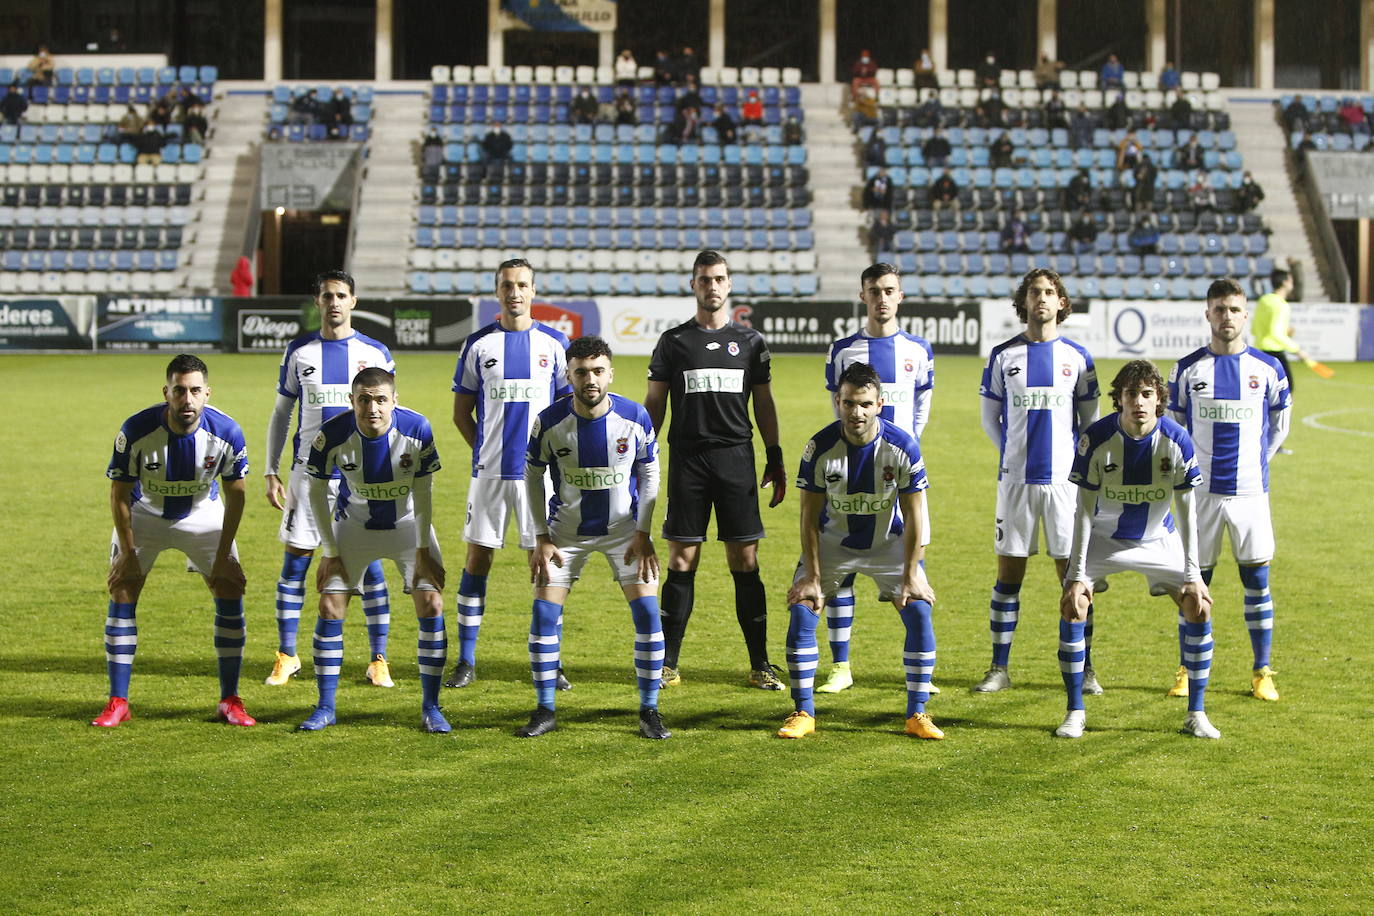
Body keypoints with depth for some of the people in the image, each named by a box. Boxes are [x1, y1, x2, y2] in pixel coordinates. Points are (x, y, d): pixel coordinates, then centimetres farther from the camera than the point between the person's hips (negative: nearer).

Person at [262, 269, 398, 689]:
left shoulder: (375, 352, 3)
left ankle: (379, 660, 6)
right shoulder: (299, 351, 6)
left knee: (370, 564, -2)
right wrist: (270, 471, 5)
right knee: (295, 561, 2)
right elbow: (281, 413, 11)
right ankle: (286, 655, 14)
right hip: (309, 469, 1)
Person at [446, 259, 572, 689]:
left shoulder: (554, 342, 4)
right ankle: (466, 660, 9)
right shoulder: (479, 344, 5)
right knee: (477, 559, 2)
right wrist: (487, 449, 4)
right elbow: (462, 414, 11)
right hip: (489, 472, 0)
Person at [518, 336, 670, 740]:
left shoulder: (636, 418, -16)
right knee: (543, 613, -7)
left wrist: (643, 534, -8)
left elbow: (649, 474, -2)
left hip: (624, 529, 0)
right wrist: (542, 538, -6)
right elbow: (533, 475, -3)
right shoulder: (550, 421, -17)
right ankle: (544, 710, 8)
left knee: (647, 610, -11)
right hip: (566, 531, 0)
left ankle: (649, 710, 2)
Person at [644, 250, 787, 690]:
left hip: (737, 458, 0)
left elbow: (764, 404, 13)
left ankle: (760, 666, 5)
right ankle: (667, 664, 6)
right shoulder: (673, 340, 7)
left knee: (745, 561, -1)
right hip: (688, 458, 0)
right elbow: (654, 404, 9)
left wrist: (776, 460, 8)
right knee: (682, 560, 0)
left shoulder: (750, 341, 10)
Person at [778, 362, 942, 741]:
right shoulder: (820, 447, -23)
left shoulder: (902, 446, -23)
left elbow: (913, 516, -15)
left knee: (919, 611, -14)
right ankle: (803, 713, -2)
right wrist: (812, 577, -17)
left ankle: (917, 714, -2)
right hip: (833, 540, 0)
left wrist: (910, 576, -17)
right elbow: (810, 517, -14)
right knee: (802, 610, -14)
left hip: (888, 540, 0)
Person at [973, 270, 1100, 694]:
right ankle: (999, 668, 10)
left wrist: (1079, 462, 5)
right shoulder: (1004, 355, 4)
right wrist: (1015, 452, 7)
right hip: (1016, 479, 0)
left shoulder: (1077, 356, 5)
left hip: (1065, 477, 0)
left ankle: (1084, 669, 9)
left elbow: (1090, 420, 11)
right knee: (1009, 574, 3)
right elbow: (990, 418, 12)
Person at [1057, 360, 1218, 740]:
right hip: (1104, 537, -1)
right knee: (1072, 607, -17)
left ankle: (1196, 714, 3)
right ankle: (1075, 712, -3)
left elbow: (1186, 511, -13)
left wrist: (1193, 575, -16)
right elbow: (1085, 511, -18)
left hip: (1159, 539, 1)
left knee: (1198, 606, -11)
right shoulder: (1096, 439, -24)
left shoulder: (1177, 441, -20)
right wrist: (1077, 574, -22)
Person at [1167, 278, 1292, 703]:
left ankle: (1262, 673, 10)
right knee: (1195, 580, 3)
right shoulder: (1187, 368, 1)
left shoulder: (1267, 368, 2)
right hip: (1202, 492, 0)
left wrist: (1255, 461, 12)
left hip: (1251, 489, 0)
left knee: (1257, 579, 2)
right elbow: (1173, 422, 12)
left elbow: (1280, 421, 15)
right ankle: (1188, 672, 14)